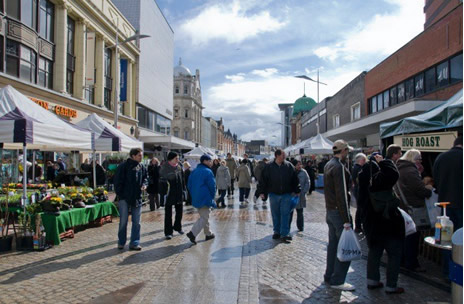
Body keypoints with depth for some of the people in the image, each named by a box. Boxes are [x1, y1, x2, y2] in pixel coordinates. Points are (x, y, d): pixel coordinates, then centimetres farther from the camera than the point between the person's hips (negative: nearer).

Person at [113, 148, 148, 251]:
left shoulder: (142, 167, 4)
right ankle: (121, 242, 20)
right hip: (125, 198, -4)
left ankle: (134, 243, 16)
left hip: (137, 198, 4)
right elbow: (117, 181, -8)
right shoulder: (123, 166, -11)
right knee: (123, 221, 4)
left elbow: (145, 177, 18)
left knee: (136, 222, 7)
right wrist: (120, 195, -10)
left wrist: (144, 184, -4)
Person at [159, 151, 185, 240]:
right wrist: (163, 193, -17)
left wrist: (183, 190, 11)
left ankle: (178, 227, 36)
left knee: (179, 211, 16)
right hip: (169, 195, -6)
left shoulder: (179, 167, 5)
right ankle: (168, 232, 12)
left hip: (179, 194, 6)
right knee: (168, 214, 4)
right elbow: (162, 182, -14)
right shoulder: (164, 168, -13)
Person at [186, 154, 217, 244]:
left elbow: (189, 185, 13)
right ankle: (193, 233, -17)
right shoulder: (208, 172, -13)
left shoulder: (194, 171, 10)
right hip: (205, 199, -8)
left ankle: (208, 234, 28)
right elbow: (212, 186, -14)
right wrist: (212, 196, 2)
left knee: (204, 216, 20)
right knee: (204, 218, -4)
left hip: (196, 199, 8)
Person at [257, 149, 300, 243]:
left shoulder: (289, 166, 1)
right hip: (273, 194, 1)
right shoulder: (269, 167, -2)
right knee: (275, 215, 10)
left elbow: (295, 180, 8)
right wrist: (262, 192, -1)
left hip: (286, 195, 0)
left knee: (285, 214, -2)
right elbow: (263, 180, 2)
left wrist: (296, 191, 8)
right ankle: (277, 232, 24)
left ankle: (284, 234, 2)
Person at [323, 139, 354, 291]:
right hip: (339, 211, -10)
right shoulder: (339, 167, -18)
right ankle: (337, 280, 4)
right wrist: (346, 220, -21)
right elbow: (342, 195, -22)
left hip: (330, 210, 10)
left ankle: (329, 276, 26)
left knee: (333, 244, 17)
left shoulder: (328, 165, 13)